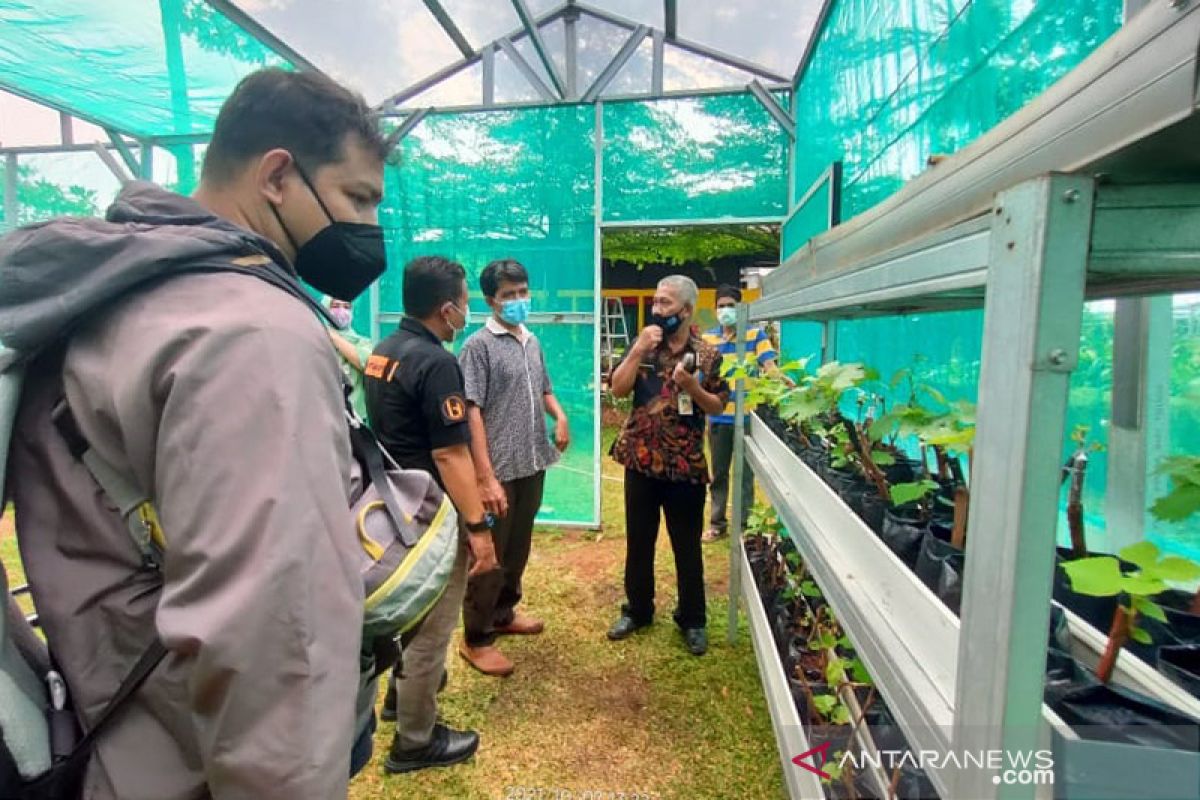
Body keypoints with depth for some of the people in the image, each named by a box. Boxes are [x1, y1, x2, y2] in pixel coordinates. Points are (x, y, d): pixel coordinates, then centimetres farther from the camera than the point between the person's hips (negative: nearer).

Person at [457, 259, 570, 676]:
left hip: (533, 465, 7)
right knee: (490, 555, 6)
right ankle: (476, 639, 23)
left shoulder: (532, 342, 9)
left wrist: (560, 416, 0)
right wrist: (486, 477, -23)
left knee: (518, 548, 20)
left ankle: (503, 613, 40)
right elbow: (471, 412, -17)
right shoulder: (479, 345, -12)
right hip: (499, 469, -7)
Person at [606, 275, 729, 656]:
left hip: (686, 465, -2)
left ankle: (692, 620, 30)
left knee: (687, 546, 11)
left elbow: (717, 406, 0)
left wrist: (692, 385, -17)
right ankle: (637, 610, 35)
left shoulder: (707, 354, -3)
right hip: (640, 460, 2)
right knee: (638, 542, 15)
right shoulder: (643, 344, 2)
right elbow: (617, 389, -7)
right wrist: (638, 350, -15)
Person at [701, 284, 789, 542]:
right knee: (718, 472, 13)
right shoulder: (707, 338, 5)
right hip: (718, 417, 3)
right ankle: (717, 523, 28)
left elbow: (768, 365, -12)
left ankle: (744, 524, 22)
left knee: (745, 472, 8)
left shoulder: (756, 334, -2)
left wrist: (781, 378, -34)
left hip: (747, 416, -2)